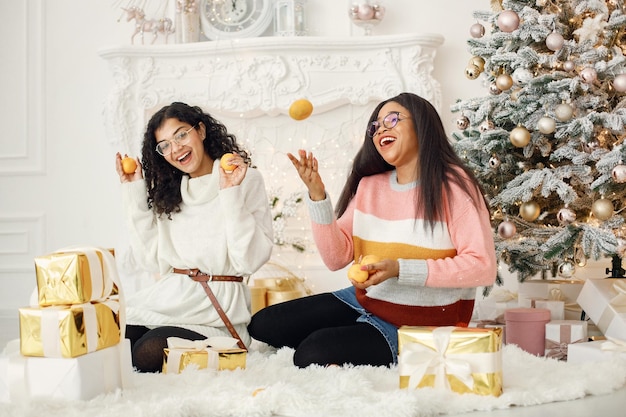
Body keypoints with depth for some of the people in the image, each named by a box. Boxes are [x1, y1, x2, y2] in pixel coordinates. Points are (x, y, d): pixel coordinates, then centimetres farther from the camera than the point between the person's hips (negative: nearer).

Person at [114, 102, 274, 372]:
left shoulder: (246, 180, 0)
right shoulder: (167, 192, 16)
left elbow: (250, 260, -10)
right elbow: (151, 260, 6)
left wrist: (232, 195, -16)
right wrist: (134, 195, 6)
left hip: (216, 303, -4)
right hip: (167, 296, 4)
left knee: (148, 355, -27)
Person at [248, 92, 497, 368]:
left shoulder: (453, 185, -12)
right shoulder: (369, 185, 7)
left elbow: (483, 267, -19)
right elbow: (336, 258, 1)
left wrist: (400, 269, -25)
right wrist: (317, 195, -12)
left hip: (418, 324, -7)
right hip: (362, 301, 7)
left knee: (312, 355, -23)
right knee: (263, 325, 1)